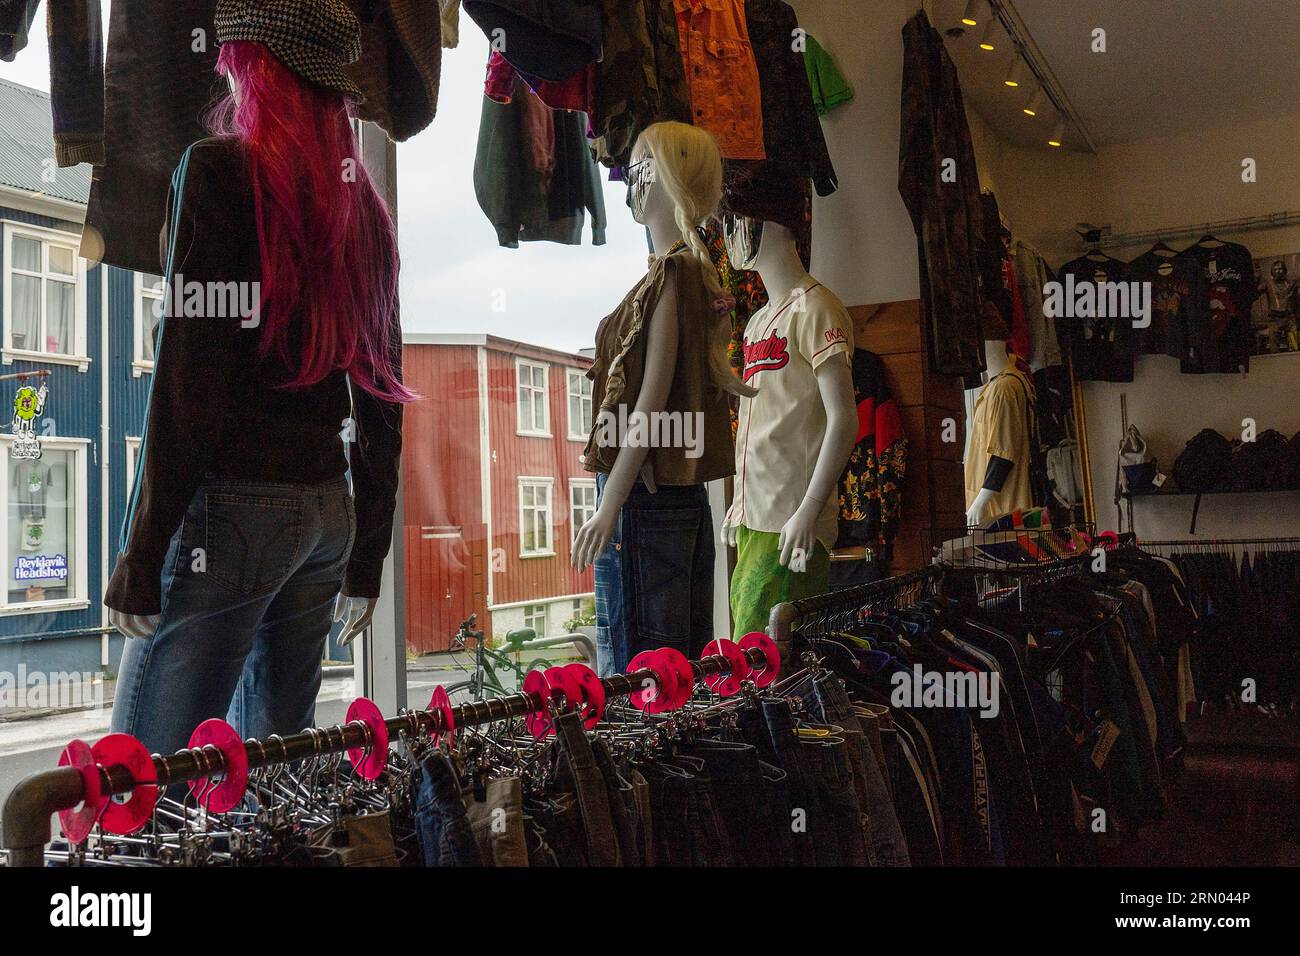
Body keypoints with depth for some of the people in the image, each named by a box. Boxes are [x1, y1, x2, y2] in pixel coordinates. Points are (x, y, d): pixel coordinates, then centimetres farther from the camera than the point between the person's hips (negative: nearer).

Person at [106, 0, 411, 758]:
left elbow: (187, 378, -13)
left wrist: (141, 556, -9)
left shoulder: (219, 169, -5)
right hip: (327, 508, 7)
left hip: (232, 503, -7)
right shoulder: (363, 206, 14)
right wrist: (367, 556, 20)